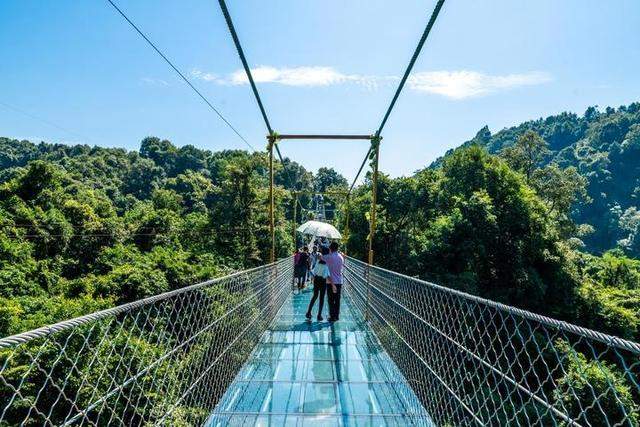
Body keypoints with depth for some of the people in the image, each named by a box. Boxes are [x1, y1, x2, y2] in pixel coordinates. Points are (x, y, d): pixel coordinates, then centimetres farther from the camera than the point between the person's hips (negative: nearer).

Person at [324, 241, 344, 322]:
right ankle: (337, 316, 15)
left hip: (331, 282, -4)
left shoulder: (329, 257, -11)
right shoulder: (341, 257, 4)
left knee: (331, 300, 3)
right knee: (337, 300, 10)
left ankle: (332, 316, 4)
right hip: (339, 281, 5)